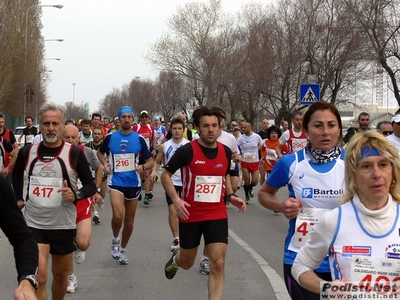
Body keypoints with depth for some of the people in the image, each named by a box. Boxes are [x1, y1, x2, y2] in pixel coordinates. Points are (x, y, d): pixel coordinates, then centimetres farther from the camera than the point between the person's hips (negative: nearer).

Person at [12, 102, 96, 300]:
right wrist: (18, 198, 13)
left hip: (64, 225, 0)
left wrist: (76, 195, -23)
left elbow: (90, 186, -4)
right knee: (38, 277, -13)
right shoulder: (27, 152, -1)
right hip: (34, 224, 1)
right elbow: (17, 175, 22)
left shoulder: (74, 153, -10)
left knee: (60, 275, 17)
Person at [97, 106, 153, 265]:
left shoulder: (139, 138, -1)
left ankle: (122, 250, 31)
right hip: (116, 182, -2)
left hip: (133, 183, 2)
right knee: (118, 216, -22)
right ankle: (115, 240, 8)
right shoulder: (110, 137, -1)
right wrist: (104, 163, -3)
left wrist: (143, 167, -18)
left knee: (129, 220, 11)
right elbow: (100, 152, 17)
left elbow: (150, 161, 4)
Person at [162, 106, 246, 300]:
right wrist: (176, 199, -20)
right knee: (187, 263, 15)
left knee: (218, 264, -7)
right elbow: (165, 175, -6)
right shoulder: (187, 151, -14)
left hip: (217, 215, 2)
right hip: (190, 215, -2)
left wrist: (231, 196, 2)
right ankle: (175, 259, 53)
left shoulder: (225, 151, 0)